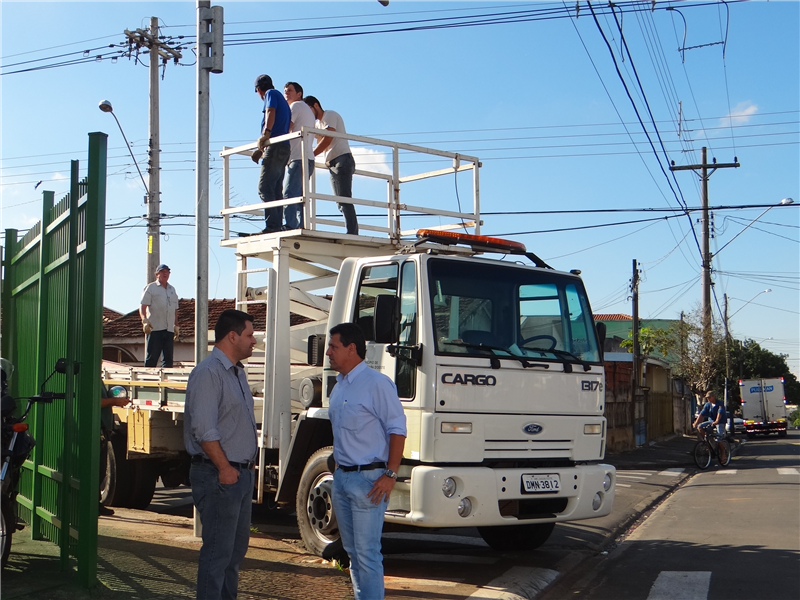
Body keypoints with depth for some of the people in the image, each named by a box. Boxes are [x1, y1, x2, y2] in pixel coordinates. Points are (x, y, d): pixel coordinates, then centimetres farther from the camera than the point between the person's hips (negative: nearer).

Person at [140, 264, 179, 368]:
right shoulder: (150, 288, 3)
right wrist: (145, 321, -19)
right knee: (152, 357, -7)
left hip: (169, 329, 6)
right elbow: (142, 306, -5)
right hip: (155, 328, -5)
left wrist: (176, 326, 20)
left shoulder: (172, 290, 21)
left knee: (168, 357, 5)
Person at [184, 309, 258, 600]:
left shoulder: (237, 371, 15)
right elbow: (204, 429, -22)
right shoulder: (208, 373, -16)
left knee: (237, 547, 17)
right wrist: (225, 468, -20)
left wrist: (246, 467, 15)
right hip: (219, 475, -10)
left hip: (241, 473, 10)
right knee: (218, 550, -4)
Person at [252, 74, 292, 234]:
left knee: (265, 187, -16)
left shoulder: (271, 93, 4)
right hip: (284, 149, 10)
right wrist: (261, 150, 28)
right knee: (276, 190, 7)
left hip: (275, 147, -10)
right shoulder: (283, 101, 30)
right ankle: (278, 227, 1)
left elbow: (271, 112, -16)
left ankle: (272, 226, -25)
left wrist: (266, 134, -32)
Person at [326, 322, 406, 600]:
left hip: (367, 479, -9)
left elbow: (397, 430, -15)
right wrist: (337, 469, 17)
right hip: (341, 477, 9)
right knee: (352, 550, 15)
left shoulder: (377, 383, -12)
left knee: (367, 553, -6)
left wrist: (390, 475, -20)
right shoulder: (339, 386, 13)